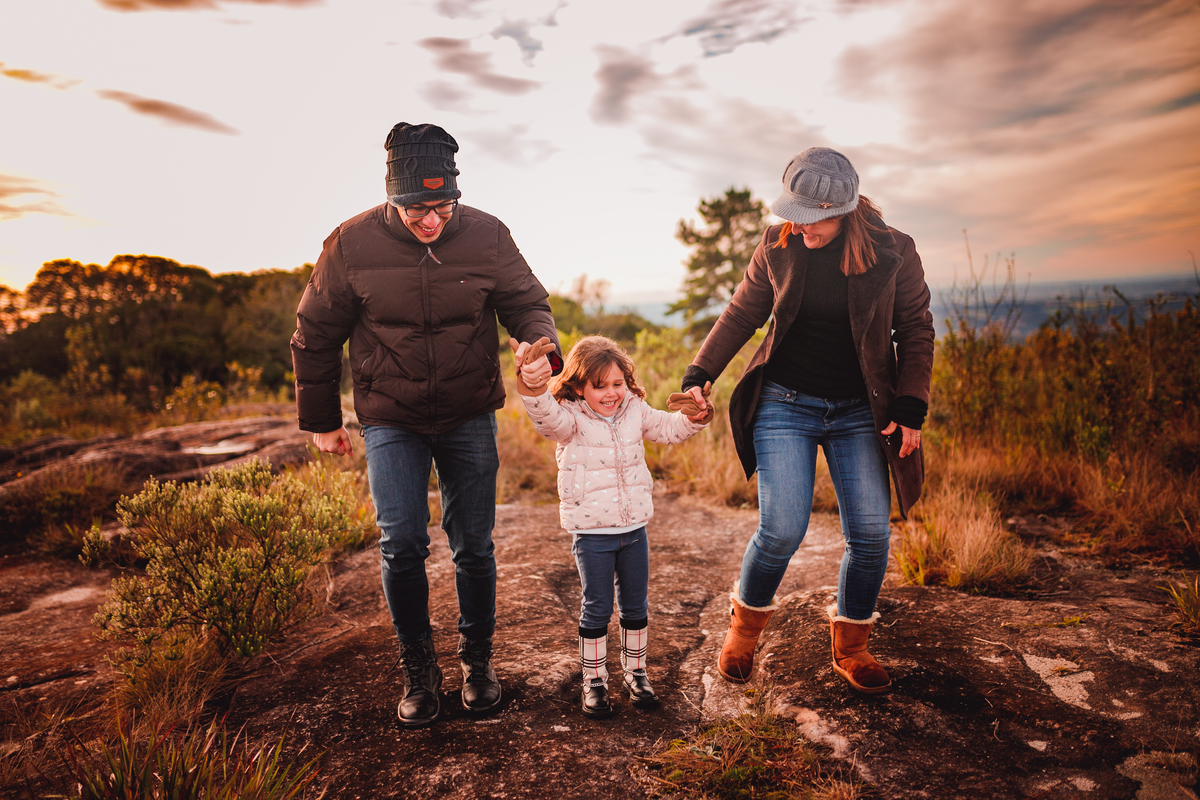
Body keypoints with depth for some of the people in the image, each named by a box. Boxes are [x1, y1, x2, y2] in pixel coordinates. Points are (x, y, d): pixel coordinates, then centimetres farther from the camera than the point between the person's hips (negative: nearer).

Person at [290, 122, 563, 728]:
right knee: (401, 545, -7)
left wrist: (543, 349, -24)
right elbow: (315, 335, 1)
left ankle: (477, 661, 28)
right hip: (390, 422, -1)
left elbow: (527, 303, 0)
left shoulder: (486, 235, -9)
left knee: (473, 547, 7)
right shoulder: (354, 243, -10)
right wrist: (320, 420, 6)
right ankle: (418, 671, 16)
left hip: (470, 418, 1)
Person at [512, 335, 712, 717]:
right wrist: (534, 384, -53)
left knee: (636, 606, 15)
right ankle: (594, 681, 21)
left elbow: (668, 428, 18)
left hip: (634, 527, 5)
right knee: (597, 608, 4)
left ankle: (635, 672, 33)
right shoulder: (570, 420, -12)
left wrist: (694, 418, -1)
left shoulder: (635, 410, 4)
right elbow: (546, 415, -33)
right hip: (592, 531, -5)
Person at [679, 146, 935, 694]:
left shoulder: (893, 253, -5)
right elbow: (741, 314, 6)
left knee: (871, 534, -2)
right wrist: (699, 374, -2)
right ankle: (745, 627, 18)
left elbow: (916, 330, 3)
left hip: (859, 412, 1)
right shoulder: (779, 247, -3)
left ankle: (849, 646, 22)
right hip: (784, 404, -1)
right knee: (782, 530, -11)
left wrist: (910, 408, -4)